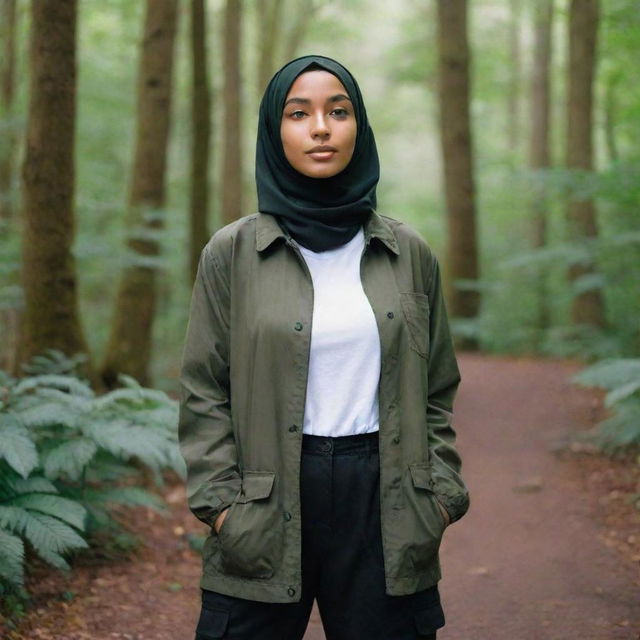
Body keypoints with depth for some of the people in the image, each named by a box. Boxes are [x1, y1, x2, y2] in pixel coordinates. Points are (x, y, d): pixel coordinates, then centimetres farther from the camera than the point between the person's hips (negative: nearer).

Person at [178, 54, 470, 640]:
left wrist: (441, 494, 1)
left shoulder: (409, 253, 6)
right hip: (266, 502, -1)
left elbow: (436, 392, 10)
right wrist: (222, 504, -7)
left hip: (383, 499, 2)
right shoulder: (232, 254, 1)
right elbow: (204, 394, 1)